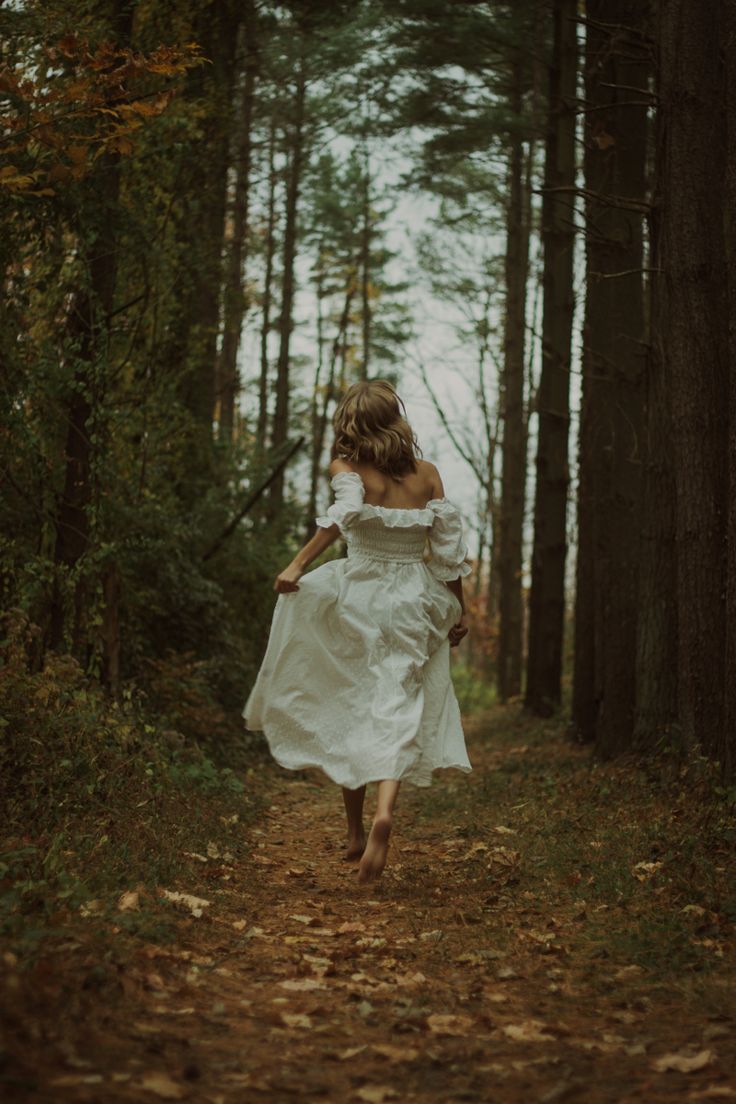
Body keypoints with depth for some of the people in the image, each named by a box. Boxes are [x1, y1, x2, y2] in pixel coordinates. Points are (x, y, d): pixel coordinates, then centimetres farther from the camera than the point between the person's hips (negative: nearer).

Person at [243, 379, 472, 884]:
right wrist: (459, 612, 14)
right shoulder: (427, 473, 5)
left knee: (349, 714, 16)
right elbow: (449, 547, 4)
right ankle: (385, 811, -30)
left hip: (357, 598, -1)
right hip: (413, 603, 1)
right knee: (397, 712, -3)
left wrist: (298, 563, -26)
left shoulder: (347, 467, -2)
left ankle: (356, 832, 24)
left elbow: (347, 511, -25)